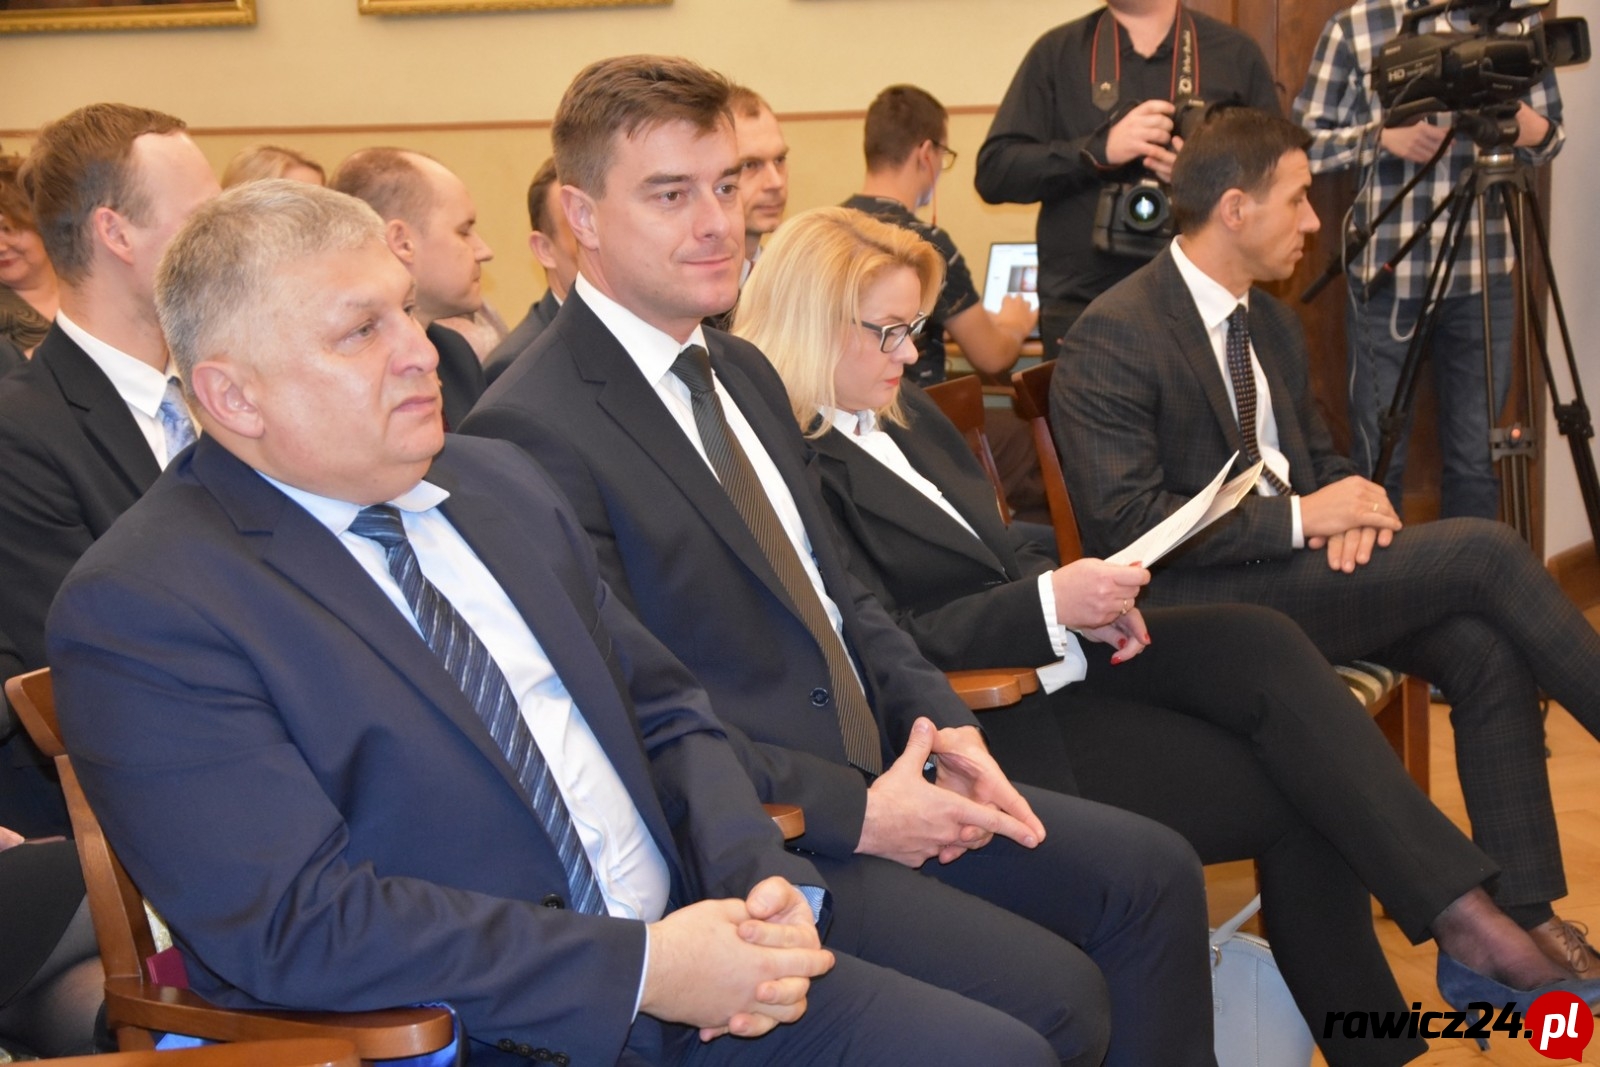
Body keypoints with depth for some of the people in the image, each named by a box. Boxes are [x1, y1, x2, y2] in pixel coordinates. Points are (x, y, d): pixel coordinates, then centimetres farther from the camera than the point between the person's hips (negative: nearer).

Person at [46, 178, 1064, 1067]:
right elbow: (295, 923, -17)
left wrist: (765, 882, -3)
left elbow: (665, 710, 17)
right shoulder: (137, 611, -10)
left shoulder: (502, 482, 13)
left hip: (683, 967, 7)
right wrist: (642, 968, -19)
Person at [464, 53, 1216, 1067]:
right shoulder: (532, 432, -18)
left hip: (877, 773, 9)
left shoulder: (742, 372, 13)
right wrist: (853, 812, -19)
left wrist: (943, 720, 1)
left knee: (1155, 872, 4)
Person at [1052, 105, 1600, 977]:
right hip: (1197, 605, -8)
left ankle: (1525, 906, -7)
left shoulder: (1272, 326, 14)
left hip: (1294, 573, 8)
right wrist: (1300, 519, -22)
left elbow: (1317, 457, 22)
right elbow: (1123, 521, -21)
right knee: (1486, 552, -17)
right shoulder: (1112, 340, -14)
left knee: (1486, 650, -15)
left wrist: (1350, 508, -4)